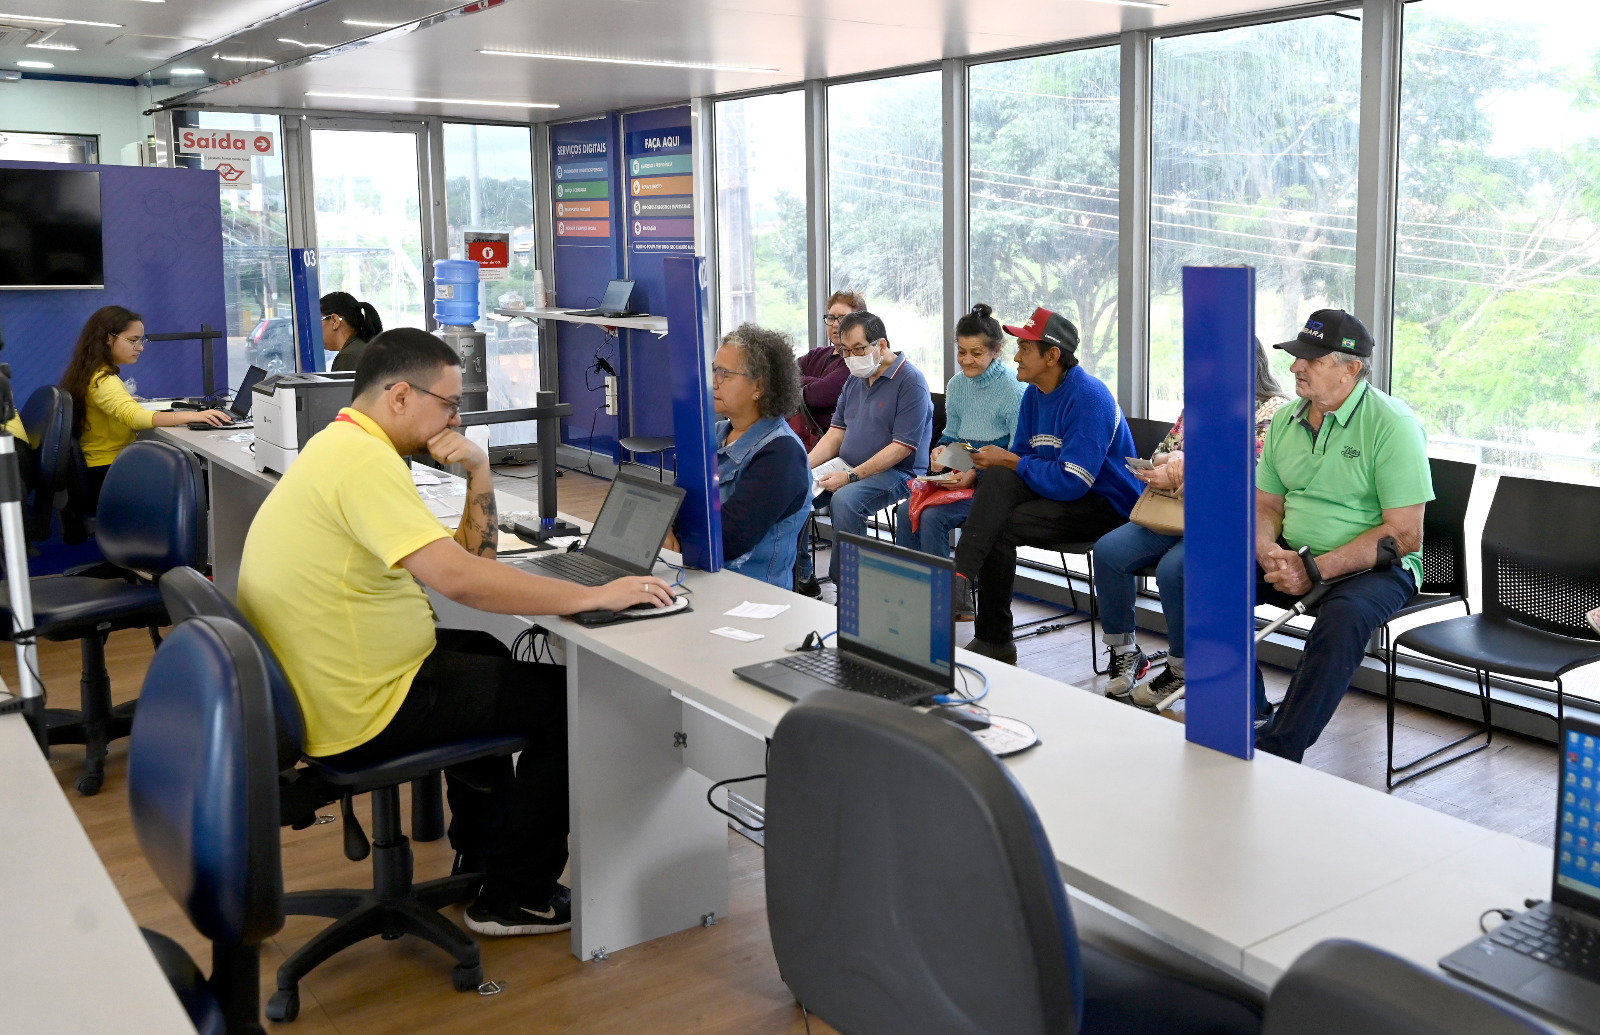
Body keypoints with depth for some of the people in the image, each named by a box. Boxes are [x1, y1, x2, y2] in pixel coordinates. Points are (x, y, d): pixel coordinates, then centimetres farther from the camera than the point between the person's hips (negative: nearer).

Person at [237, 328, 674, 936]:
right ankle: (515, 897, 12)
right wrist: (596, 597, -27)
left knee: (483, 652, 33)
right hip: (361, 715, -11)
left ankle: (480, 854, 42)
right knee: (569, 699, 0)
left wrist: (478, 471, -3)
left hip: (313, 694, 11)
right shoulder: (365, 461, -22)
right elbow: (458, 578, -33)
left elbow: (471, 555, 12)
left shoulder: (342, 448, 12)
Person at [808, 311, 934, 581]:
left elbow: (902, 447, -18)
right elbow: (837, 432, 15)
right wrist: (804, 466, -3)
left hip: (897, 473, -8)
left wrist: (851, 476, -22)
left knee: (845, 498, -34)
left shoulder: (910, 381, -12)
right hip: (849, 469, 8)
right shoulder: (855, 379, 14)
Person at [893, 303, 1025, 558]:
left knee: (933, 517, -26)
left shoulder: (1013, 389, -12)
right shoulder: (957, 385, 9)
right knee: (906, 512, -16)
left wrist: (975, 473, -22)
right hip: (961, 476, 7)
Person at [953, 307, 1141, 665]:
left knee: (999, 529, -26)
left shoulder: (1088, 397, -21)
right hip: (1062, 488, 8)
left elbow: (1070, 482, -26)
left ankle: (994, 642, -16)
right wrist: (980, 470, -10)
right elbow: (1022, 456, 11)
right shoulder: (1035, 393, 7)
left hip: (1108, 504, -8)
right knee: (998, 478, -22)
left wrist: (1009, 461, -16)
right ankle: (961, 579, -30)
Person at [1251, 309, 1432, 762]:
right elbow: (1266, 505, 14)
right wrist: (1268, 551, -10)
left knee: (1343, 617, -37)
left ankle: (1277, 751, -29)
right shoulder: (1286, 419, 8)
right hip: (1293, 559, 6)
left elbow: (1404, 534, -18)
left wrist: (1315, 570, -22)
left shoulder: (1393, 425, -13)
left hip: (1377, 567, -6)